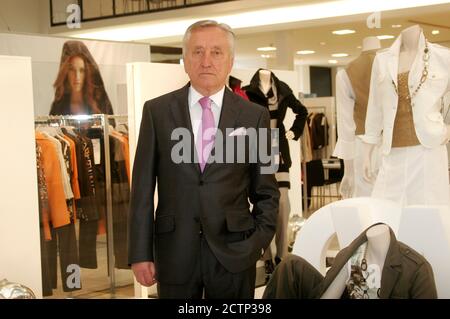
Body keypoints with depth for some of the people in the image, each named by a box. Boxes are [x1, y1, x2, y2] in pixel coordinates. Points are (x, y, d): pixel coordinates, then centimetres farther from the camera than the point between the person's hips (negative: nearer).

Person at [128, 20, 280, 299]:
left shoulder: (254, 116, 0)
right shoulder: (157, 111, 1)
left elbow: (266, 192, 6)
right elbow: (143, 186, 0)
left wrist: (259, 242, -2)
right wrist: (140, 253, -2)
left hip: (234, 251, 0)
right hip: (174, 251, 0)